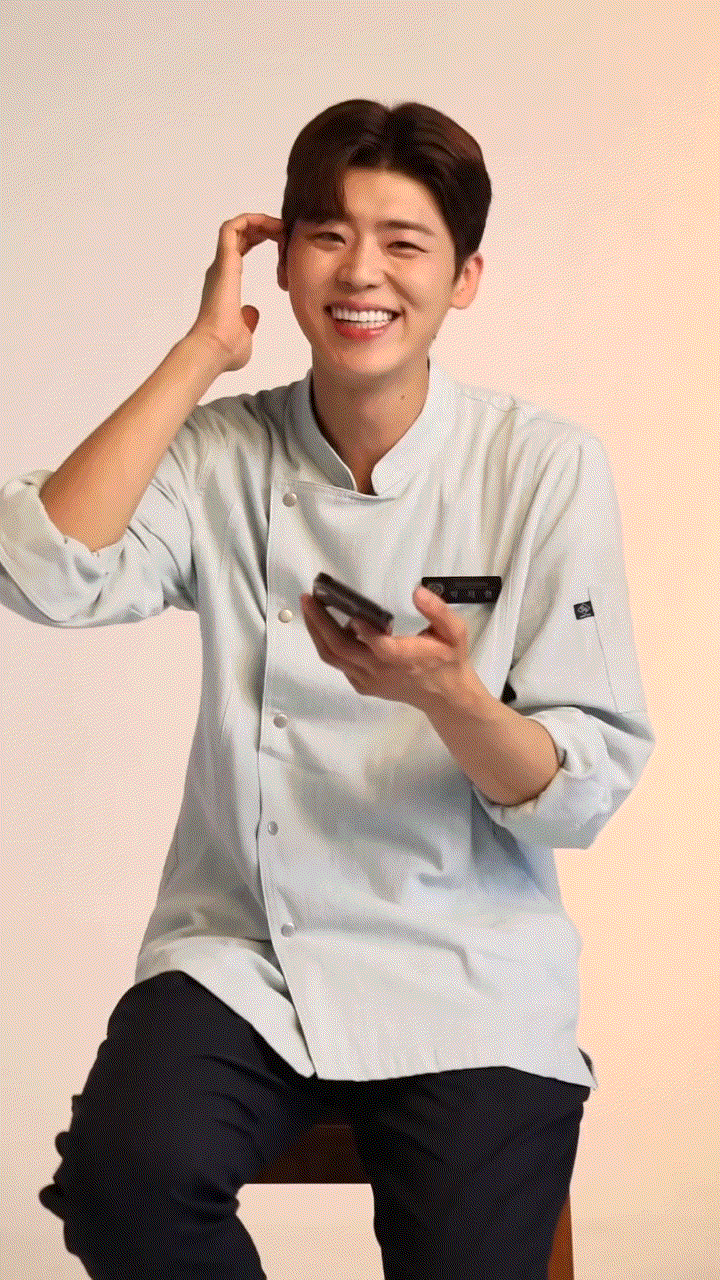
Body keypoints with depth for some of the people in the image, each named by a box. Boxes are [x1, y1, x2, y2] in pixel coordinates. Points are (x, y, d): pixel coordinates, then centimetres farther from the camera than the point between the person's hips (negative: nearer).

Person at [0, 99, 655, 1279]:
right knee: (125, 1176, -26)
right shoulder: (223, 455, 3)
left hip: (466, 979, -1)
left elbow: (583, 793, -5)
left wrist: (449, 698, -26)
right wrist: (201, 351, -12)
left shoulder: (545, 468, -3)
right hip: (242, 953, 1)